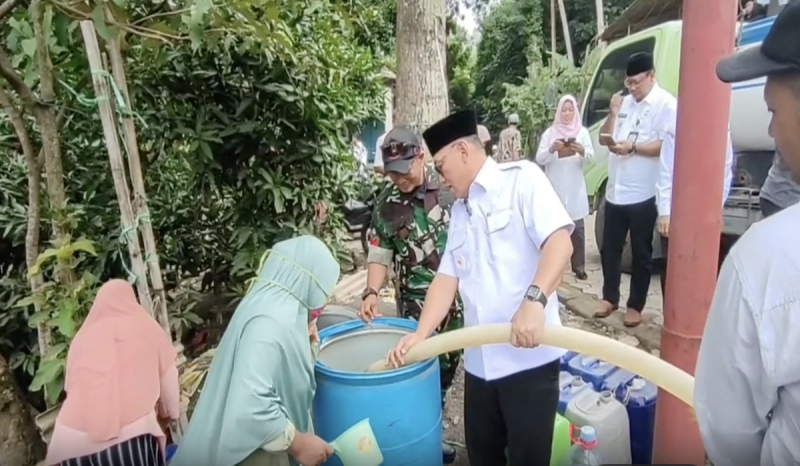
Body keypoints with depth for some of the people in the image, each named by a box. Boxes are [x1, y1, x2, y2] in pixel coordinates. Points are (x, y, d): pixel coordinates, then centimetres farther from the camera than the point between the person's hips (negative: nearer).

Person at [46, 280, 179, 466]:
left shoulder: (82, 336, 16)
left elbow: (70, 386, 22)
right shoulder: (146, 328, 11)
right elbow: (168, 377, 16)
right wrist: (171, 412, 32)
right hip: (129, 437, -3)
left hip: (73, 440, 3)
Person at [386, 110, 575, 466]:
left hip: (529, 355, -6)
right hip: (479, 360, 7)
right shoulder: (459, 211, 17)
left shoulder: (521, 177, -3)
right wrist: (420, 336, -1)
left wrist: (534, 300, -32)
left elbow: (560, 242, -17)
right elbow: (447, 277, 9)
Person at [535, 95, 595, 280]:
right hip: (554, 188, 0)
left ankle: (578, 265, 10)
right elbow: (539, 159, -2)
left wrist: (582, 151, -29)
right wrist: (551, 149, -22)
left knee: (577, 227, 2)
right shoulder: (549, 132, 5)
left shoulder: (582, 132, 6)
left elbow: (591, 156, -6)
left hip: (575, 189, 1)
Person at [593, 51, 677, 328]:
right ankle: (610, 298, 28)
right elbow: (604, 139, 12)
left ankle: (635, 306, 19)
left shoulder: (666, 104, -7)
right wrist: (613, 113, -3)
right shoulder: (624, 102, 12)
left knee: (641, 253, 7)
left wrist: (632, 147, -24)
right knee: (609, 248, 13)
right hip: (615, 191, 6)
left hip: (643, 194, -6)